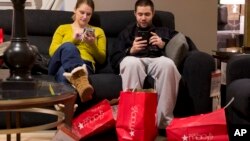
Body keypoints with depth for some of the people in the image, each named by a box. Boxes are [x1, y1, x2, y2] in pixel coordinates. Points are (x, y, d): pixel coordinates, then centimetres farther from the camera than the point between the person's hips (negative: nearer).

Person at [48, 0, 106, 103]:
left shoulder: (98, 31, 29)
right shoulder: (63, 28, 28)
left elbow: (102, 59, 18)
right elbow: (52, 51, 12)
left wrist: (92, 44, -1)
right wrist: (72, 40, -2)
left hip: (84, 64, 0)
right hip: (61, 63, 0)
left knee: (64, 72, -40)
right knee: (68, 47, -41)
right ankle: (81, 82, -71)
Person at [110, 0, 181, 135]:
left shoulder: (164, 31, 33)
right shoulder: (126, 33, 31)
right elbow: (114, 59, 18)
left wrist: (164, 45, 5)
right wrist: (131, 50, 0)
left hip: (157, 61, 0)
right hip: (135, 60, 0)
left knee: (167, 63, -40)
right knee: (130, 62, -41)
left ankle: (164, 120, -40)